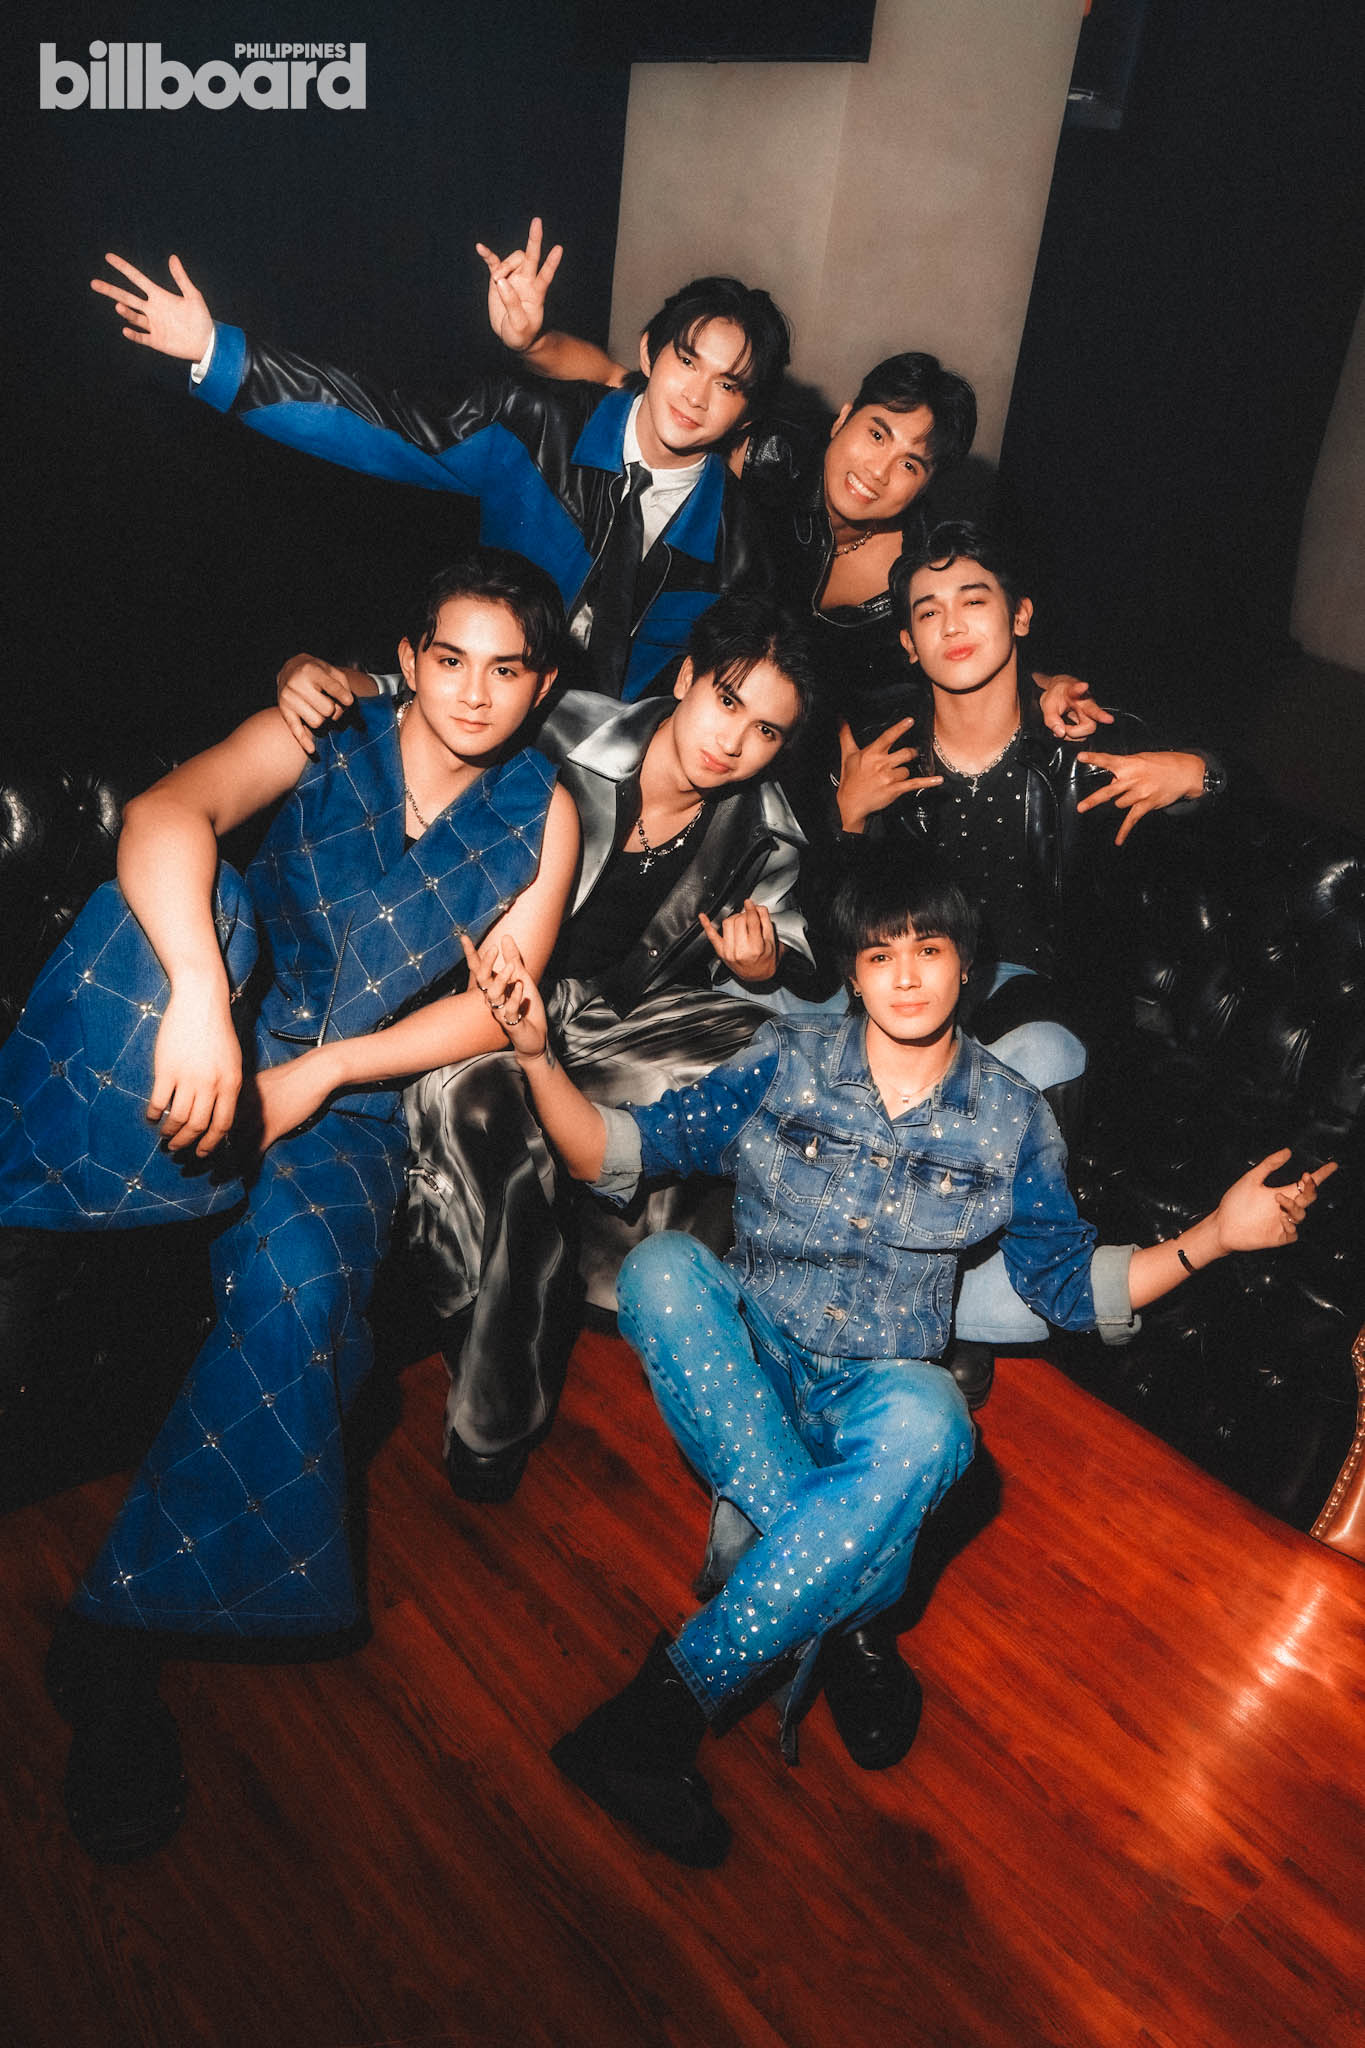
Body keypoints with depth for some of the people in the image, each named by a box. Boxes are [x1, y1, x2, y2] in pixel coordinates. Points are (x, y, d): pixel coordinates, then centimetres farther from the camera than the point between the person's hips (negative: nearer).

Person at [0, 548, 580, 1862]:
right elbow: (167, 814, -20)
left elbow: (497, 1004, -1)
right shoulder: (326, 734, 1)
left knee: (302, 1279, -29)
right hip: (196, 1045, 0)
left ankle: (123, 1634, -16)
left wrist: (320, 1071, -14)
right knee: (179, 902, -31)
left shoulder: (543, 811, 7)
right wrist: (199, 999, -40)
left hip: (348, 1097, 0)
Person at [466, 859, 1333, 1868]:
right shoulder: (787, 1061, 1)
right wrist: (537, 1053, -18)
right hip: (744, 1364, 1)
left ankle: (664, 1709, -28)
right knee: (663, 1264, -31)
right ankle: (843, 1615, -26)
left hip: (879, 1393, 0)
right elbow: (620, 1149, -1)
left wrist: (1214, 1235, -4)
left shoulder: (1010, 1116, 5)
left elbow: (1068, 1280, 9)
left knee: (927, 1426, -37)